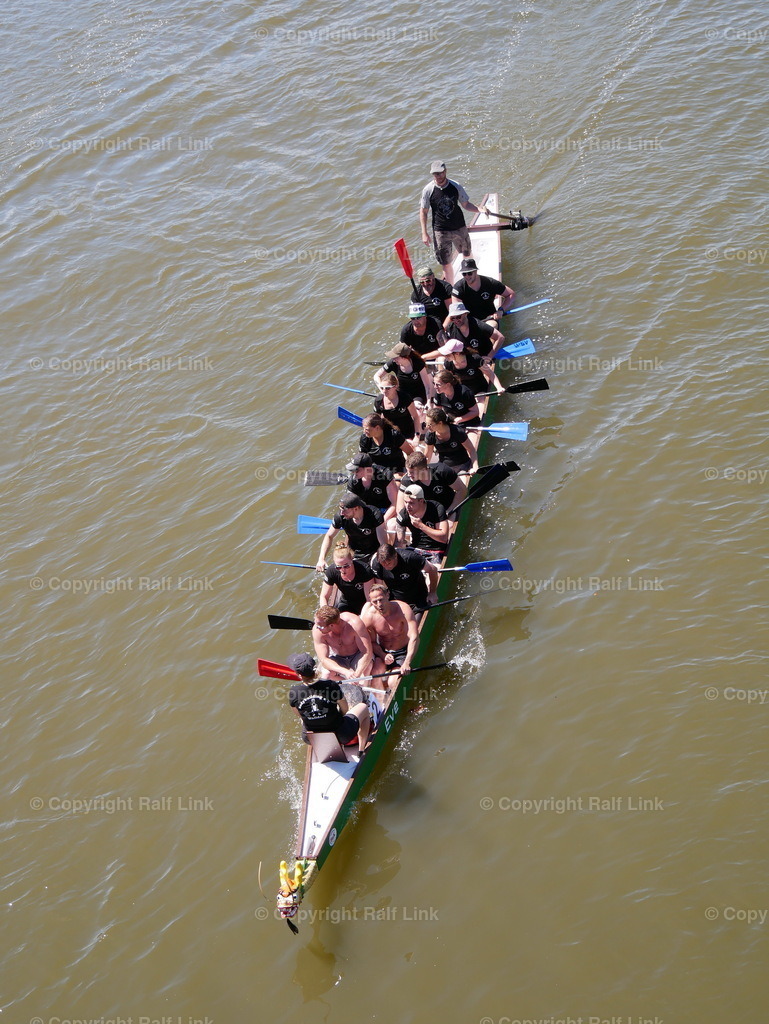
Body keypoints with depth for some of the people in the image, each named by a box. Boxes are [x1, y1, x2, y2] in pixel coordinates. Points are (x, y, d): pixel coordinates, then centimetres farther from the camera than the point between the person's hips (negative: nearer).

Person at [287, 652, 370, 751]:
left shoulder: (293, 692, -18)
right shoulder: (331, 686, -24)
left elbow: (301, 716, 1)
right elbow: (345, 710, -6)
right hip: (340, 738, -3)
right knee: (363, 707, 22)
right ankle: (361, 752, 28)